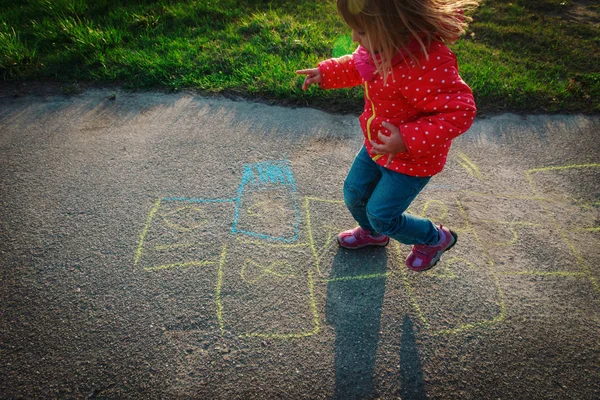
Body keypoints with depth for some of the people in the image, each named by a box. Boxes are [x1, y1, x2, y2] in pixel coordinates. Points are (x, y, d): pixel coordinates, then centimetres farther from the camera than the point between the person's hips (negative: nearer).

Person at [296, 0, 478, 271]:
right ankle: (372, 233, 54)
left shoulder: (430, 64, -37)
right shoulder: (381, 45, -11)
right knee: (354, 193, 20)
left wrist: (407, 140, -40)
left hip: (413, 159, -8)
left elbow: (459, 112, -35)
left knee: (381, 215, 3)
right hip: (377, 146, 8)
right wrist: (325, 72, 1)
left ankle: (435, 239, 33)